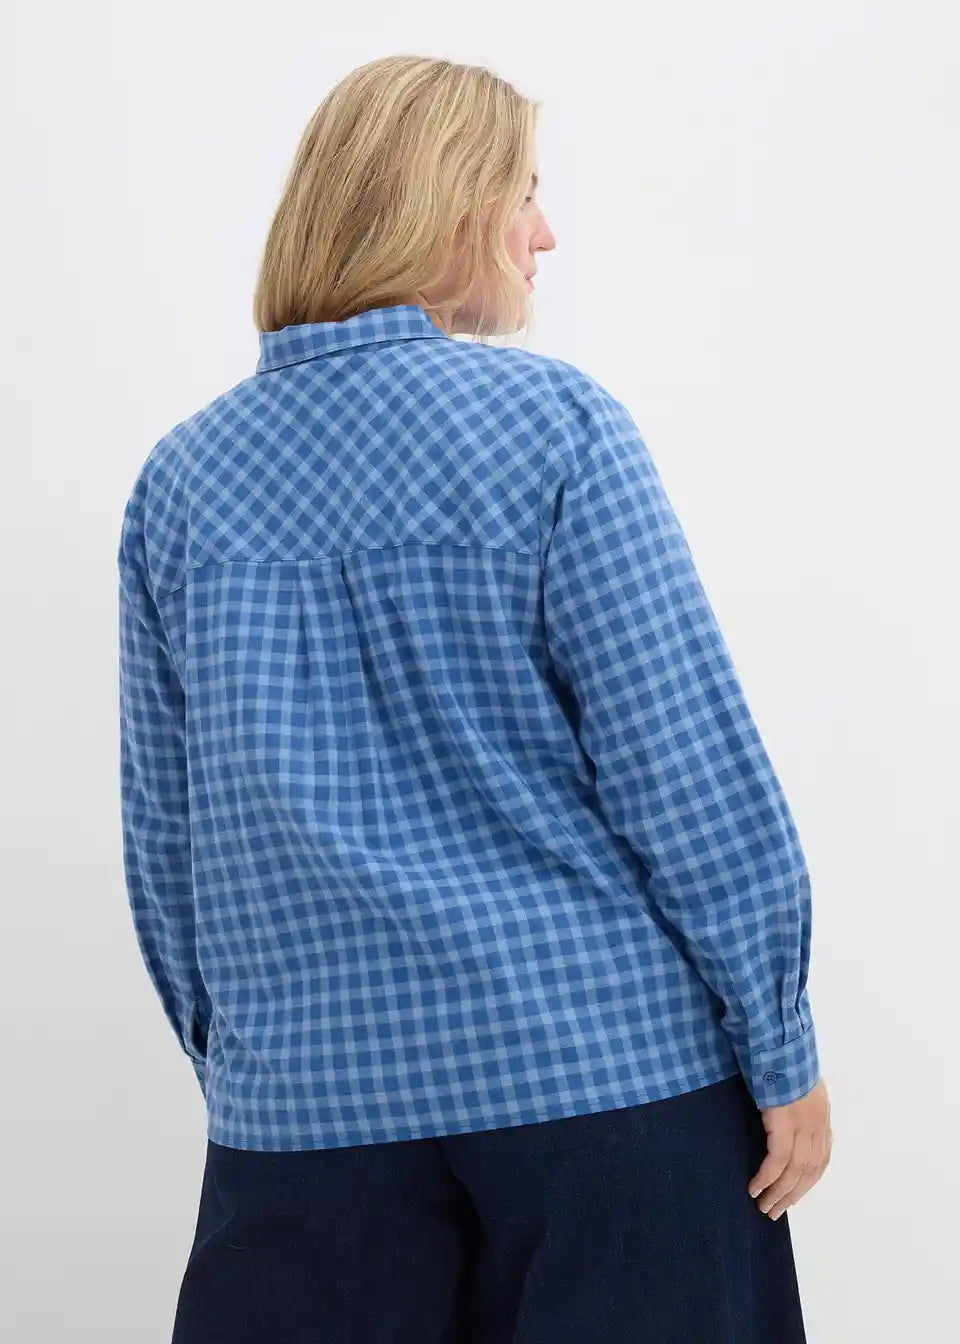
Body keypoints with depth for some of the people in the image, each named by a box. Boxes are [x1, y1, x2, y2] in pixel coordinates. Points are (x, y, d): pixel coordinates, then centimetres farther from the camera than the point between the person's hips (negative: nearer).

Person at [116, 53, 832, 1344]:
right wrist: (783, 1052, -3)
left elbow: (164, 835, 10)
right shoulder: (552, 424, -7)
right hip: (605, 1066, -3)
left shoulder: (183, 476, 5)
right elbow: (691, 768, -11)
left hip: (308, 1095, 4)